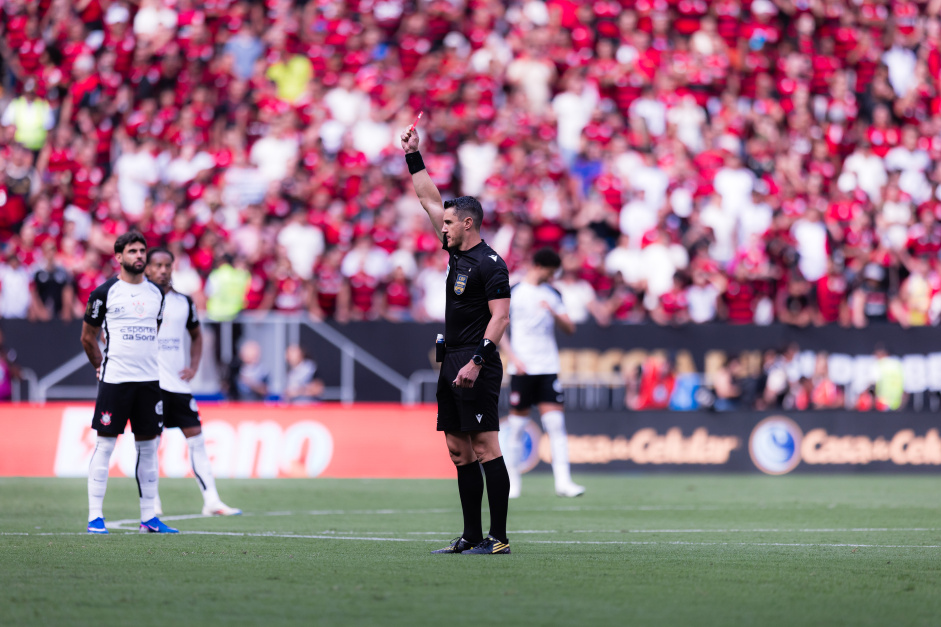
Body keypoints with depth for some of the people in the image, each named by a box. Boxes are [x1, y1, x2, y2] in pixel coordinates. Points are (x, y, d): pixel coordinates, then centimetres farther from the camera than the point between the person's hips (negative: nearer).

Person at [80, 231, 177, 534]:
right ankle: (95, 517, -2)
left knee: (148, 447, 6)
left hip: (149, 379, 5)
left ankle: (148, 518, 12)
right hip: (114, 380, -5)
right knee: (105, 444, -4)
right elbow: (88, 336, 6)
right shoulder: (105, 292, -3)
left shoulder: (156, 293, 11)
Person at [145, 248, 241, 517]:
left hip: (179, 383, 4)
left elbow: (196, 335, 25)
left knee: (196, 438, 1)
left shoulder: (184, 302, 10)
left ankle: (211, 501, 1)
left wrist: (194, 366, 11)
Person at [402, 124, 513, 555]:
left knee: (485, 448, -10)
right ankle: (471, 536, 11)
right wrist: (412, 155, 21)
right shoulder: (456, 253, 14)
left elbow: (500, 315, -17)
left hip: (476, 367, -9)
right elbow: (430, 200, 22)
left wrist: (476, 362, -24)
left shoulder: (490, 264, -10)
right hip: (452, 363, 9)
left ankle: (498, 537, -12)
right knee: (459, 451, 8)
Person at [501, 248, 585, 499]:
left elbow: (570, 328, 10)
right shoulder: (513, 292, 0)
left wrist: (554, 313, -9)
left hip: (549, 368, 3)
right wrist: (514, 358, -10)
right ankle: (512, 478, 16)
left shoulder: (552, 294, 11)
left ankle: (563, 481, -12)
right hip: (523, 368, -3)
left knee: (556, 423, -7)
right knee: (517, 423, 1)